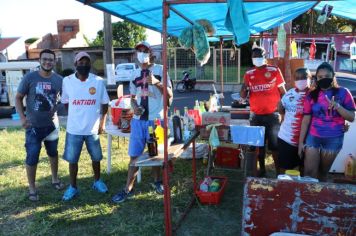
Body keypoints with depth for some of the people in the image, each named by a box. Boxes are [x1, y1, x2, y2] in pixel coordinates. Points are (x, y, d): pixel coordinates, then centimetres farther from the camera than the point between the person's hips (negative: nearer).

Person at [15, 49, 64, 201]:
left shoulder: (59, 79, -4)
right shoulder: (29, 77, -11)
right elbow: (18, 98, -4)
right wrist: (22, 117, -17)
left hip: (52, 124, 3)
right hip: (33, 126, -2)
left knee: (53, 153, 19)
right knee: (32, 157, 2)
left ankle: (55, 179, 39)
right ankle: (32, 188, 18)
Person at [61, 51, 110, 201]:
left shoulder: (98, 81, -5)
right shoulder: (67, 81, -5)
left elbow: (104, 103, 3)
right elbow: (65, 102, 9)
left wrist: (102, 122, 0)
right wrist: (77, 114, 6)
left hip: (93, 128, 0)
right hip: (74, 129, 0)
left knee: (96, 157, 15)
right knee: (72, 159, 8)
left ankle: (97, 181, 36)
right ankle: (73, 187, 25)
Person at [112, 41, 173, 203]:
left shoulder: (159, 69, -2)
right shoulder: (135, 74, 11)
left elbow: (170, 94, -6)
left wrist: (156, 82, -21)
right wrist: (134, 106, -5)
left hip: (155, 119, -3)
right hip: (138, 119, 3)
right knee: (134, 155, 5)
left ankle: (157, 181, 31)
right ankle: (128, 189, 13)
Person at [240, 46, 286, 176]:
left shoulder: (274, 70, -2)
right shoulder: (249, 74, 6)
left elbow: (283, 92, 2)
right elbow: (243, 96, 7)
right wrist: (244, 88, -14)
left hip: (272, 114, -3)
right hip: (255, 115, 3)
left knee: (275, 144, -1)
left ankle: (278, 171, 9)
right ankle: (262, 169, 23)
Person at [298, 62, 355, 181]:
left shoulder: (343, 93, -2)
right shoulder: (312, 95, 2)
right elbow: (306, 120, 3)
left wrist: (337, 106, -21)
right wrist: (301, 141, 2)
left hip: (334, 139, -1)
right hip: (313, 137, 1)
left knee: (323, 172, 11)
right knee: (309, 172, -3)